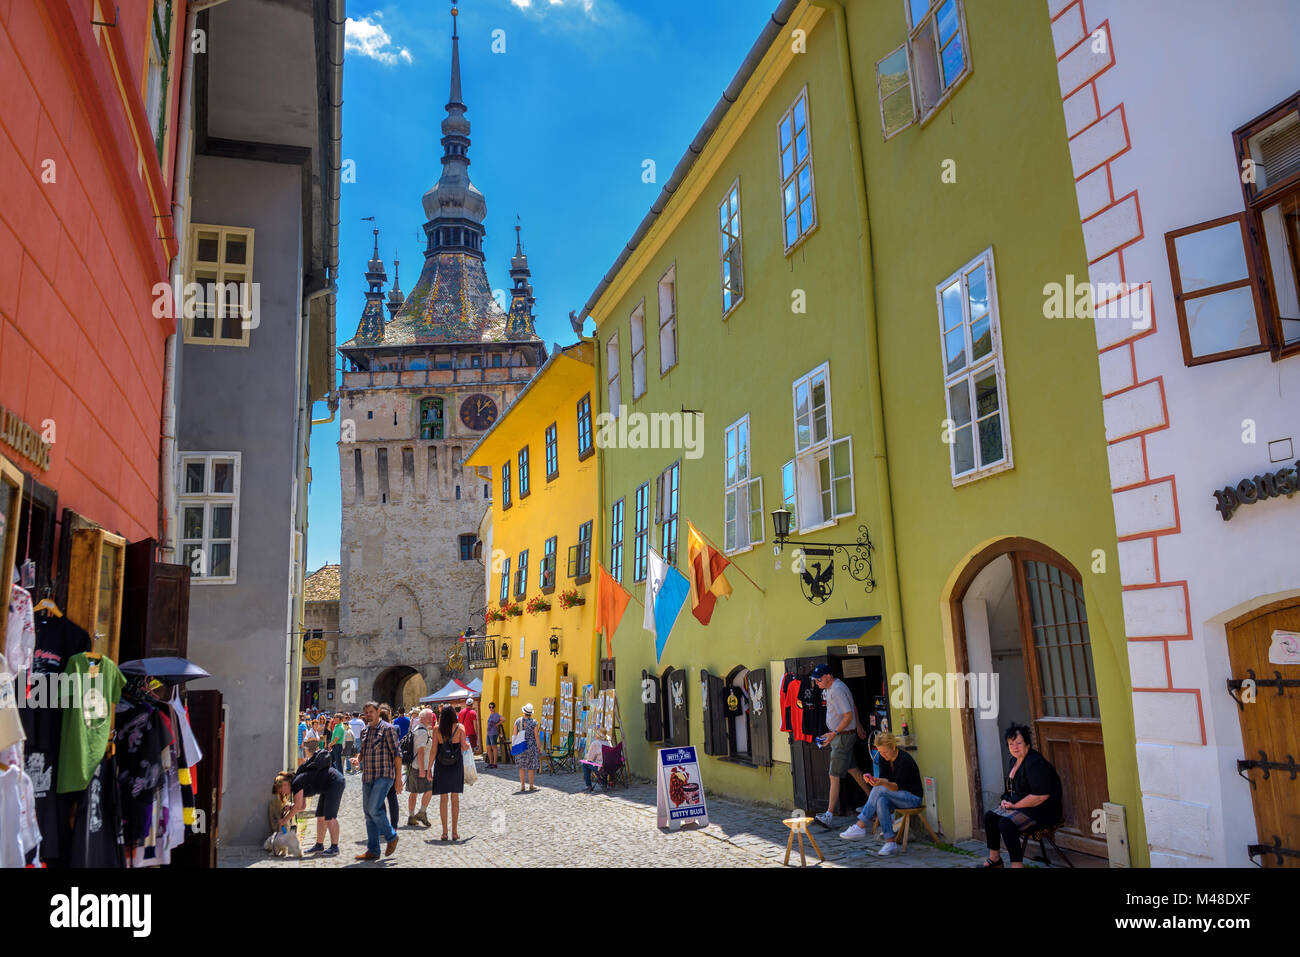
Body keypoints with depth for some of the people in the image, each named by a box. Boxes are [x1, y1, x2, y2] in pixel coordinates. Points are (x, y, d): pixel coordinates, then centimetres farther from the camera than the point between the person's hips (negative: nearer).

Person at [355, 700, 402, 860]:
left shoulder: (387, 729, -7)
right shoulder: (365, 731, 13)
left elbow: (396, 753, -9)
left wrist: (398, 777, -12)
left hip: (383, 776, -7)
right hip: (367, 777, 7)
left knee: (374, 809, -16)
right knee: (369, 813, 8)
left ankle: (391, 836, 6)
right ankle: (372, 851, 15)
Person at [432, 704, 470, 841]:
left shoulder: (437, 729, -3)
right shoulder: (460, 727, -4)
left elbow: (434, 750, -4)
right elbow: (464, 747, -8)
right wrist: (468, 744, 15)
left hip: (441, 765, 0)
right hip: (456, 764, 0)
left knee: (443, 799, 7)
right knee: (455, 799, 9)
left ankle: (444, 832, 7)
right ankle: (454, 832, 10)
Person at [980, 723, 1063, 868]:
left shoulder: (1035, 763, -21)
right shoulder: (1016, 760, 10)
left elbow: (1041, 796, -27)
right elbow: (1013, 788, 25)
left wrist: (1015, 805, -19)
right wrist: (1007, 800, 4)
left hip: (1042, 810, -10)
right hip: (1019, 805, 10)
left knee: (1006, 823, -28)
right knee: (989, 816, 1)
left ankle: (1017, 863, -21)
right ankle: (994, 858, 13)